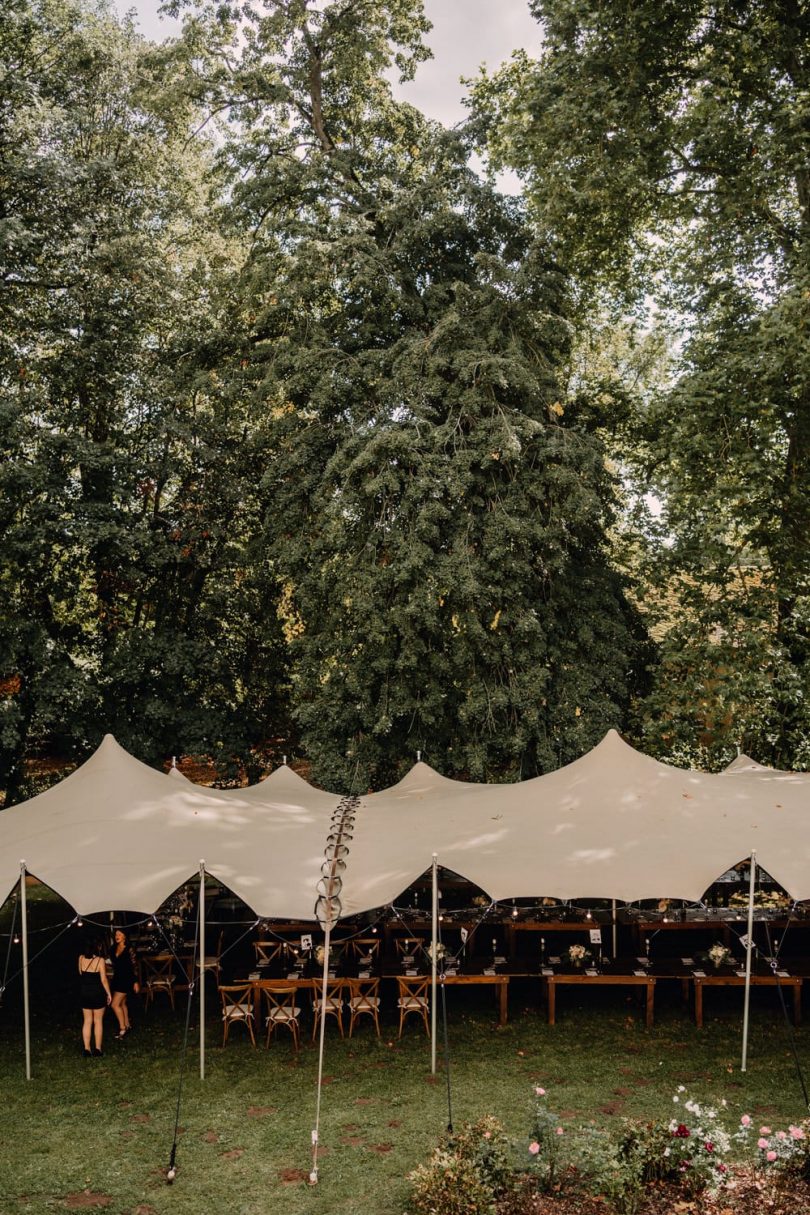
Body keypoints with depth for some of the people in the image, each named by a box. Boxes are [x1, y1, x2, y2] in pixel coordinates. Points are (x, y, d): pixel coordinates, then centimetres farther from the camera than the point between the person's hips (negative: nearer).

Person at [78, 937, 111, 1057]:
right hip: (98, 993, -3)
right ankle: (98, 1049, 13)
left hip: (84, 993, 3)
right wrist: (109, 993, -1)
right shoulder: (100, 960, -15)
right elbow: (104, 980, -12)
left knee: (87, 1021, 11)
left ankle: (87, 1049, 11)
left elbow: (80, 973, 12)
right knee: (98, 1021, 9)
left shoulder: (81, 958, -4)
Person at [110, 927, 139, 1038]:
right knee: (122, 1004, 14)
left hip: (126, 979, -7)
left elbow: (133, 966, -11)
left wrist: (135, 982, -10)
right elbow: (114, 965, 14)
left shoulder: (129, 949, -13)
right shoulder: (114, 949, 5)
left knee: (115, 1004, -11)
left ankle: (122, 1028, 0)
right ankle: (127, 1026, 26)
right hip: (117, 978, 7)